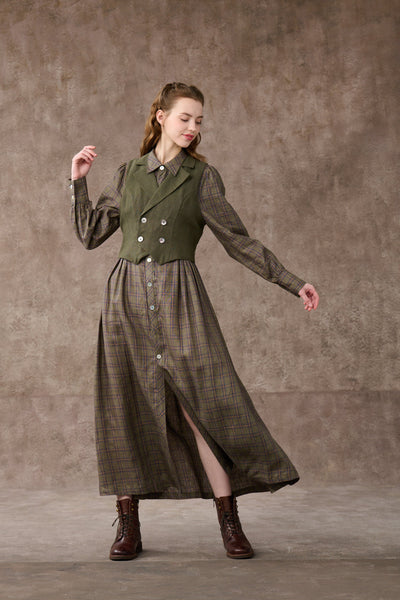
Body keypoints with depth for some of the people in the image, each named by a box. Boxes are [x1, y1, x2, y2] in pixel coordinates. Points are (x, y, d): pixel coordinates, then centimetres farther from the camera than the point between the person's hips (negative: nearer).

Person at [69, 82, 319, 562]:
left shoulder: (202, 177, 6)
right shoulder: (128, 174, 12)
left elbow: (239, 241, 6)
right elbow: (90, 234, 16)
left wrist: (293, 283, 1)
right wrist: (79, 182, 7)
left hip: (179, 298, -2)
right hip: (126, 296, 2)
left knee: (202, 403, -8)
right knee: (125, 409, 2)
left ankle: (229, 525, 0)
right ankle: (128, 526, 13)